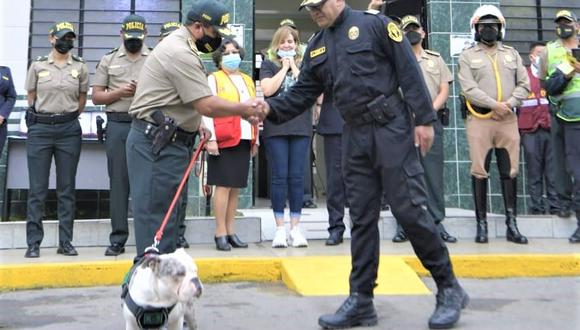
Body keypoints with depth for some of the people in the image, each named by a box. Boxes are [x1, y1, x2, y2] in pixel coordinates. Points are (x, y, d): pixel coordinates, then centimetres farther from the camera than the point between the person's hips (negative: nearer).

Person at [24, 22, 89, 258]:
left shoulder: (80, 67, 6)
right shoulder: (38, 66, 5)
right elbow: (31, 98, 11)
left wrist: (66, 118, 9)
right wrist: (44, 117, 9)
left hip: (69, 130, 1)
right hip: (40, 129, -1)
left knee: (67, 189, 4)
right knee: (37, 189, 0)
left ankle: (65, 242, 10)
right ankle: (33, 242, 6)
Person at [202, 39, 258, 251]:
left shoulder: (247, 80, 20)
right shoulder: (213, 79, 3)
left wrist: (255, 139, 16)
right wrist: (210, 138, -14)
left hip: (244, 140, 6)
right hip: (223, 140, -5)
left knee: (236, 186, 8)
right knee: (224, 185, -6)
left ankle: (231, 231, 15)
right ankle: (220, 233, 1)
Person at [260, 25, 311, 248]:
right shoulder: (268, 65, 9)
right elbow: (267, 89, -8)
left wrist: (294, 67, -1)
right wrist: (284, 67, -1)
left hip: (301, 127, 2)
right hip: (276, 128, -1)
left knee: (297, 177, 2)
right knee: (279, 177, -2)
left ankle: (295, 228, 8)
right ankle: (280, 228, 5)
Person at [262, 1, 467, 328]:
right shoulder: (317, 46, 15)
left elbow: (410, 72, -8)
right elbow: (303, 92, 12)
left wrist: (424, 118, -13)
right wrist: (271, 108, -6)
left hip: (391, 129, -6)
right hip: (355, 136, 6)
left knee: (410, 209, -7)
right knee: (362, 218, 7)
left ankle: (449, 288, 10)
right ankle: (361, 300, 13)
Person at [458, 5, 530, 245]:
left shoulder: (512, 54, 16)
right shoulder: (467, 56, 4)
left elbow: (524, 84, 8)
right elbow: (469, 89, -8)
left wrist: (509, 103, -9)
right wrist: (495, 105, -15)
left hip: (508, 119, 3)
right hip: (480, 119, -3)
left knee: (509, 172, 3)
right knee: (480, 172, -2)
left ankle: (511, 225, 8)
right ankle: (481, 223, 5)